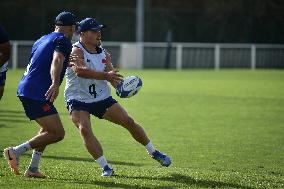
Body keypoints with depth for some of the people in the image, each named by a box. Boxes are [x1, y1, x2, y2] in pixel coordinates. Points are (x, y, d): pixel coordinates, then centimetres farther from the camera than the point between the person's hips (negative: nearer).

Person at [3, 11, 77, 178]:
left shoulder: (43, 39, 22)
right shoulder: (63, 41, -5)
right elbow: (57, 61, -25)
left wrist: (66, 63, 51)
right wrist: (55, 84, -41)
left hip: (25, 89, 10)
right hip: (37, 93, -10)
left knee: (49, 129, 23)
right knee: (57, 133, -11)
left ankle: (33, 169, 16)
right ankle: (16, 151, -14)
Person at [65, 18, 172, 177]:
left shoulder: (103, 53, 3)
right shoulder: (77, 51, -18)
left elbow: (112, 76, -5)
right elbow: (80, 71, -38)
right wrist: (105, 75, -49)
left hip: (102, 98, 6)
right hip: (78, 100, -6)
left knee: (129, 122, 3)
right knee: (85, 129, -28)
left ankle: (153, 152, 22)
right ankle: (105, 167, -20)